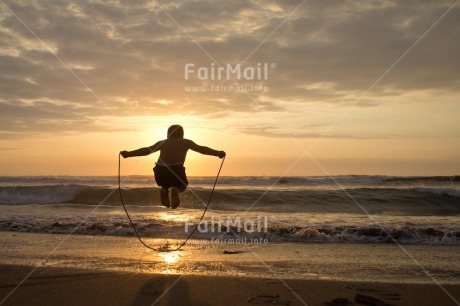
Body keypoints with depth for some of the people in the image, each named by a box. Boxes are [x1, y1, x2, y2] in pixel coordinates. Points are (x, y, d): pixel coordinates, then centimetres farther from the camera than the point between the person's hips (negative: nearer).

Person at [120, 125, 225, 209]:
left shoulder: (162, 142, 23)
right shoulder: (186, 142, 19)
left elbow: (146, 150, 18)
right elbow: (201, 149, 10)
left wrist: (128, 154, 24)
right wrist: (218, 153, 11)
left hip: (160, 171, 3)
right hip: (176, 170, -3)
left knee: (165, 184, 34)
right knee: (182, 185, 27)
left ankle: (164, 189, -4)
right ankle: (175, 190, -10)